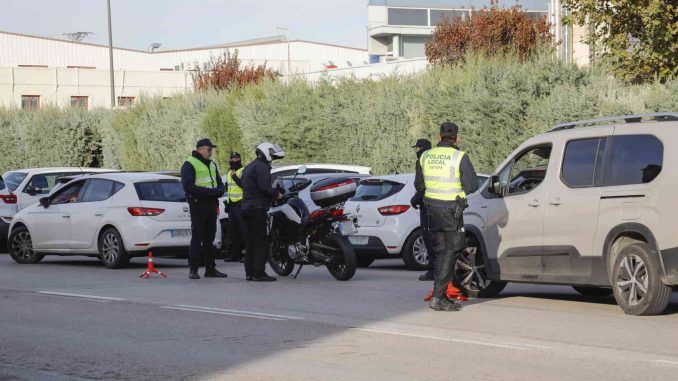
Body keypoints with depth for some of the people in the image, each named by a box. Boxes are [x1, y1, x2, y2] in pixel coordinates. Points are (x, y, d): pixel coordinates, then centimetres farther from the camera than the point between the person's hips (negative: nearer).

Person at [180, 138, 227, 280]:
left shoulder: (212, 164, 17)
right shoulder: (190, 164, -8)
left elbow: (220, 184, 21)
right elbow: (188, 186, -18)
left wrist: (219, 191, -4)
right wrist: (209, 191, -22)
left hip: (211, 204, 8)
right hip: (198, 204, -8)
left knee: (209, 238, 11)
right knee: (197, 237, -8)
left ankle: (210, 268, 17)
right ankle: (193, 269, -6)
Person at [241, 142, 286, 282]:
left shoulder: (248, 167, 23)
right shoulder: (262, 167, -9)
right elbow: (264, 187, -21)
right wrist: (276, 194, -5)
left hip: (246, 207, 10)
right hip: (258, 208, -10)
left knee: (251, 241, 11)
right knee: (262, 241, -9)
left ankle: (249, 272, 11)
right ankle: (259, 273, -13)